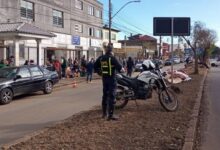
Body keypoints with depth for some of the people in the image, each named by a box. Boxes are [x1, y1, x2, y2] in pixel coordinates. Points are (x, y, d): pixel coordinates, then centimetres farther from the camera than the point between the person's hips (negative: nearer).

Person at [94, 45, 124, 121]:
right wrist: (122, 69, 1)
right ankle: (110, 115, -6)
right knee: (111, 96, -5)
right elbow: (118, 66, -20)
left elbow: (95, 66, 12)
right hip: (111, 78, -6)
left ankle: (104, 113, 24)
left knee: (105, 95, 16)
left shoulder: (101, 58, 5)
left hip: (104, 78, 6)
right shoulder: (112, 58, -14)